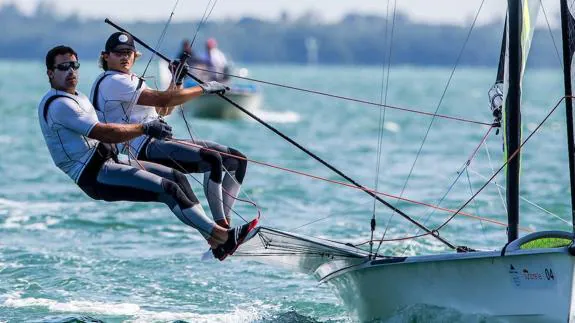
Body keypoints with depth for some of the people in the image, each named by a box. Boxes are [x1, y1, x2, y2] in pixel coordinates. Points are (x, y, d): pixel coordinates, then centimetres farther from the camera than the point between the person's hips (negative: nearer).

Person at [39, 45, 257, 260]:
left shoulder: (77, 97, 20)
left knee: (176, 177, 2)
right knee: (168, 189, -18)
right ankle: (222, 236, -15)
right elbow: (103, 133, -21)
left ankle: (216, 244, -3)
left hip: (108, 161, 10)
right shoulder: (57, 105, -14)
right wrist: (145, 128, -16)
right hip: (93, 176, -10)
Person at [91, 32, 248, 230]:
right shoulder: (111, 82, -9)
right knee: (213, 160, -32)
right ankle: (220, 228, -33)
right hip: (145, 150, -11)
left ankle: (225, 225, -3)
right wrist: (203, 88, -9)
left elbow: (164, 110, 30)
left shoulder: (130, 80, 25)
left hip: (161, 142, 11)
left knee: (237, 160, 4)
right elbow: (162, 99, -16)